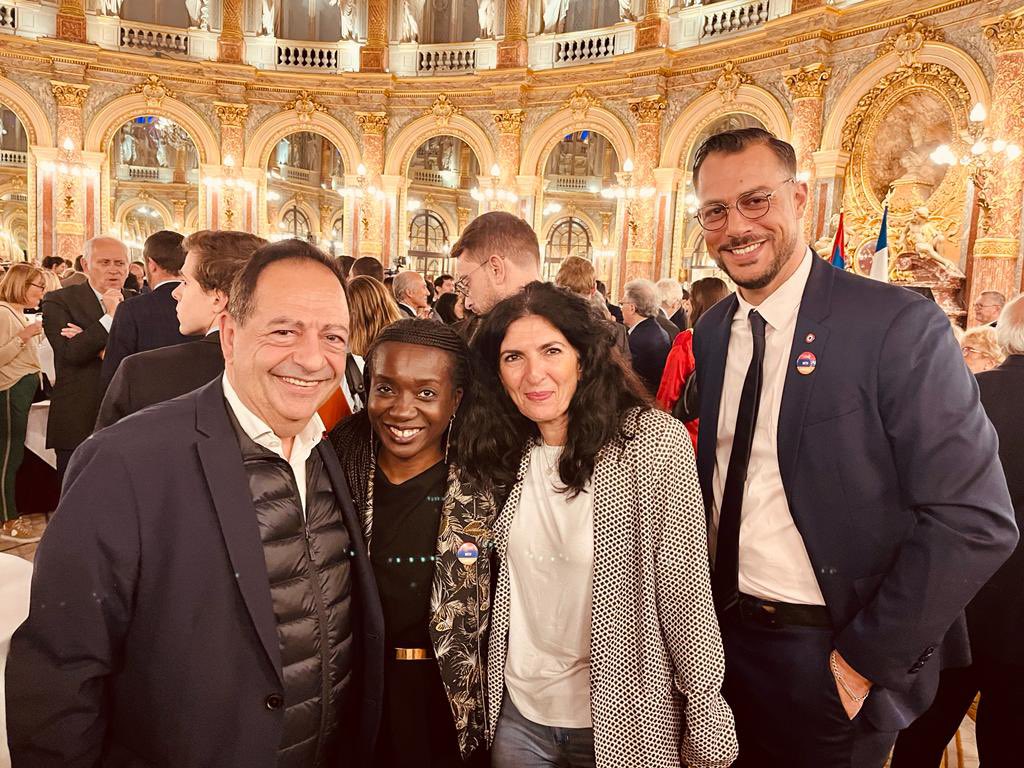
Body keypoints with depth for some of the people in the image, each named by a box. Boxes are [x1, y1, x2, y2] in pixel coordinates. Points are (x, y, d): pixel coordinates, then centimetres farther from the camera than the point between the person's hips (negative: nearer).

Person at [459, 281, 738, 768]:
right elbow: (509, 582, 6)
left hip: (621, 720, -3)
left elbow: (685, 592, -15)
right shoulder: (506, 454, -3)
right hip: (516, 710, 4)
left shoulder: (655, 441, -18)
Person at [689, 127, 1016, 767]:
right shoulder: (711, 334, 2)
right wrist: (700, 607, 4)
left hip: (830, 662, -5)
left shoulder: (899, 325, -16)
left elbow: (976, 521, -18)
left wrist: (867, 658, -16)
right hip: (724, 636, 5)